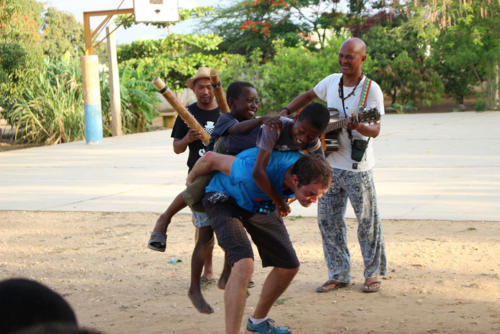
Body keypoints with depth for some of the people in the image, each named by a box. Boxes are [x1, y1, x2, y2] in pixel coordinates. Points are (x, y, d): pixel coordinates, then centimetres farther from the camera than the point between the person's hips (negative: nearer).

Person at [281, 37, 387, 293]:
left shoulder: (371, 89, -10)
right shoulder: (332, 81, 6)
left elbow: (376, 129, -16)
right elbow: (308, 96, 24)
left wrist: (359, 127, -37)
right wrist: (285, 113, 11)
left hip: (357, 168, -5)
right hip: (330, 165, 5)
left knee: (367, 221, 2)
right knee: (328, 220, 6)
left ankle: (373, 274, 16)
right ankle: (338, 275, 15)